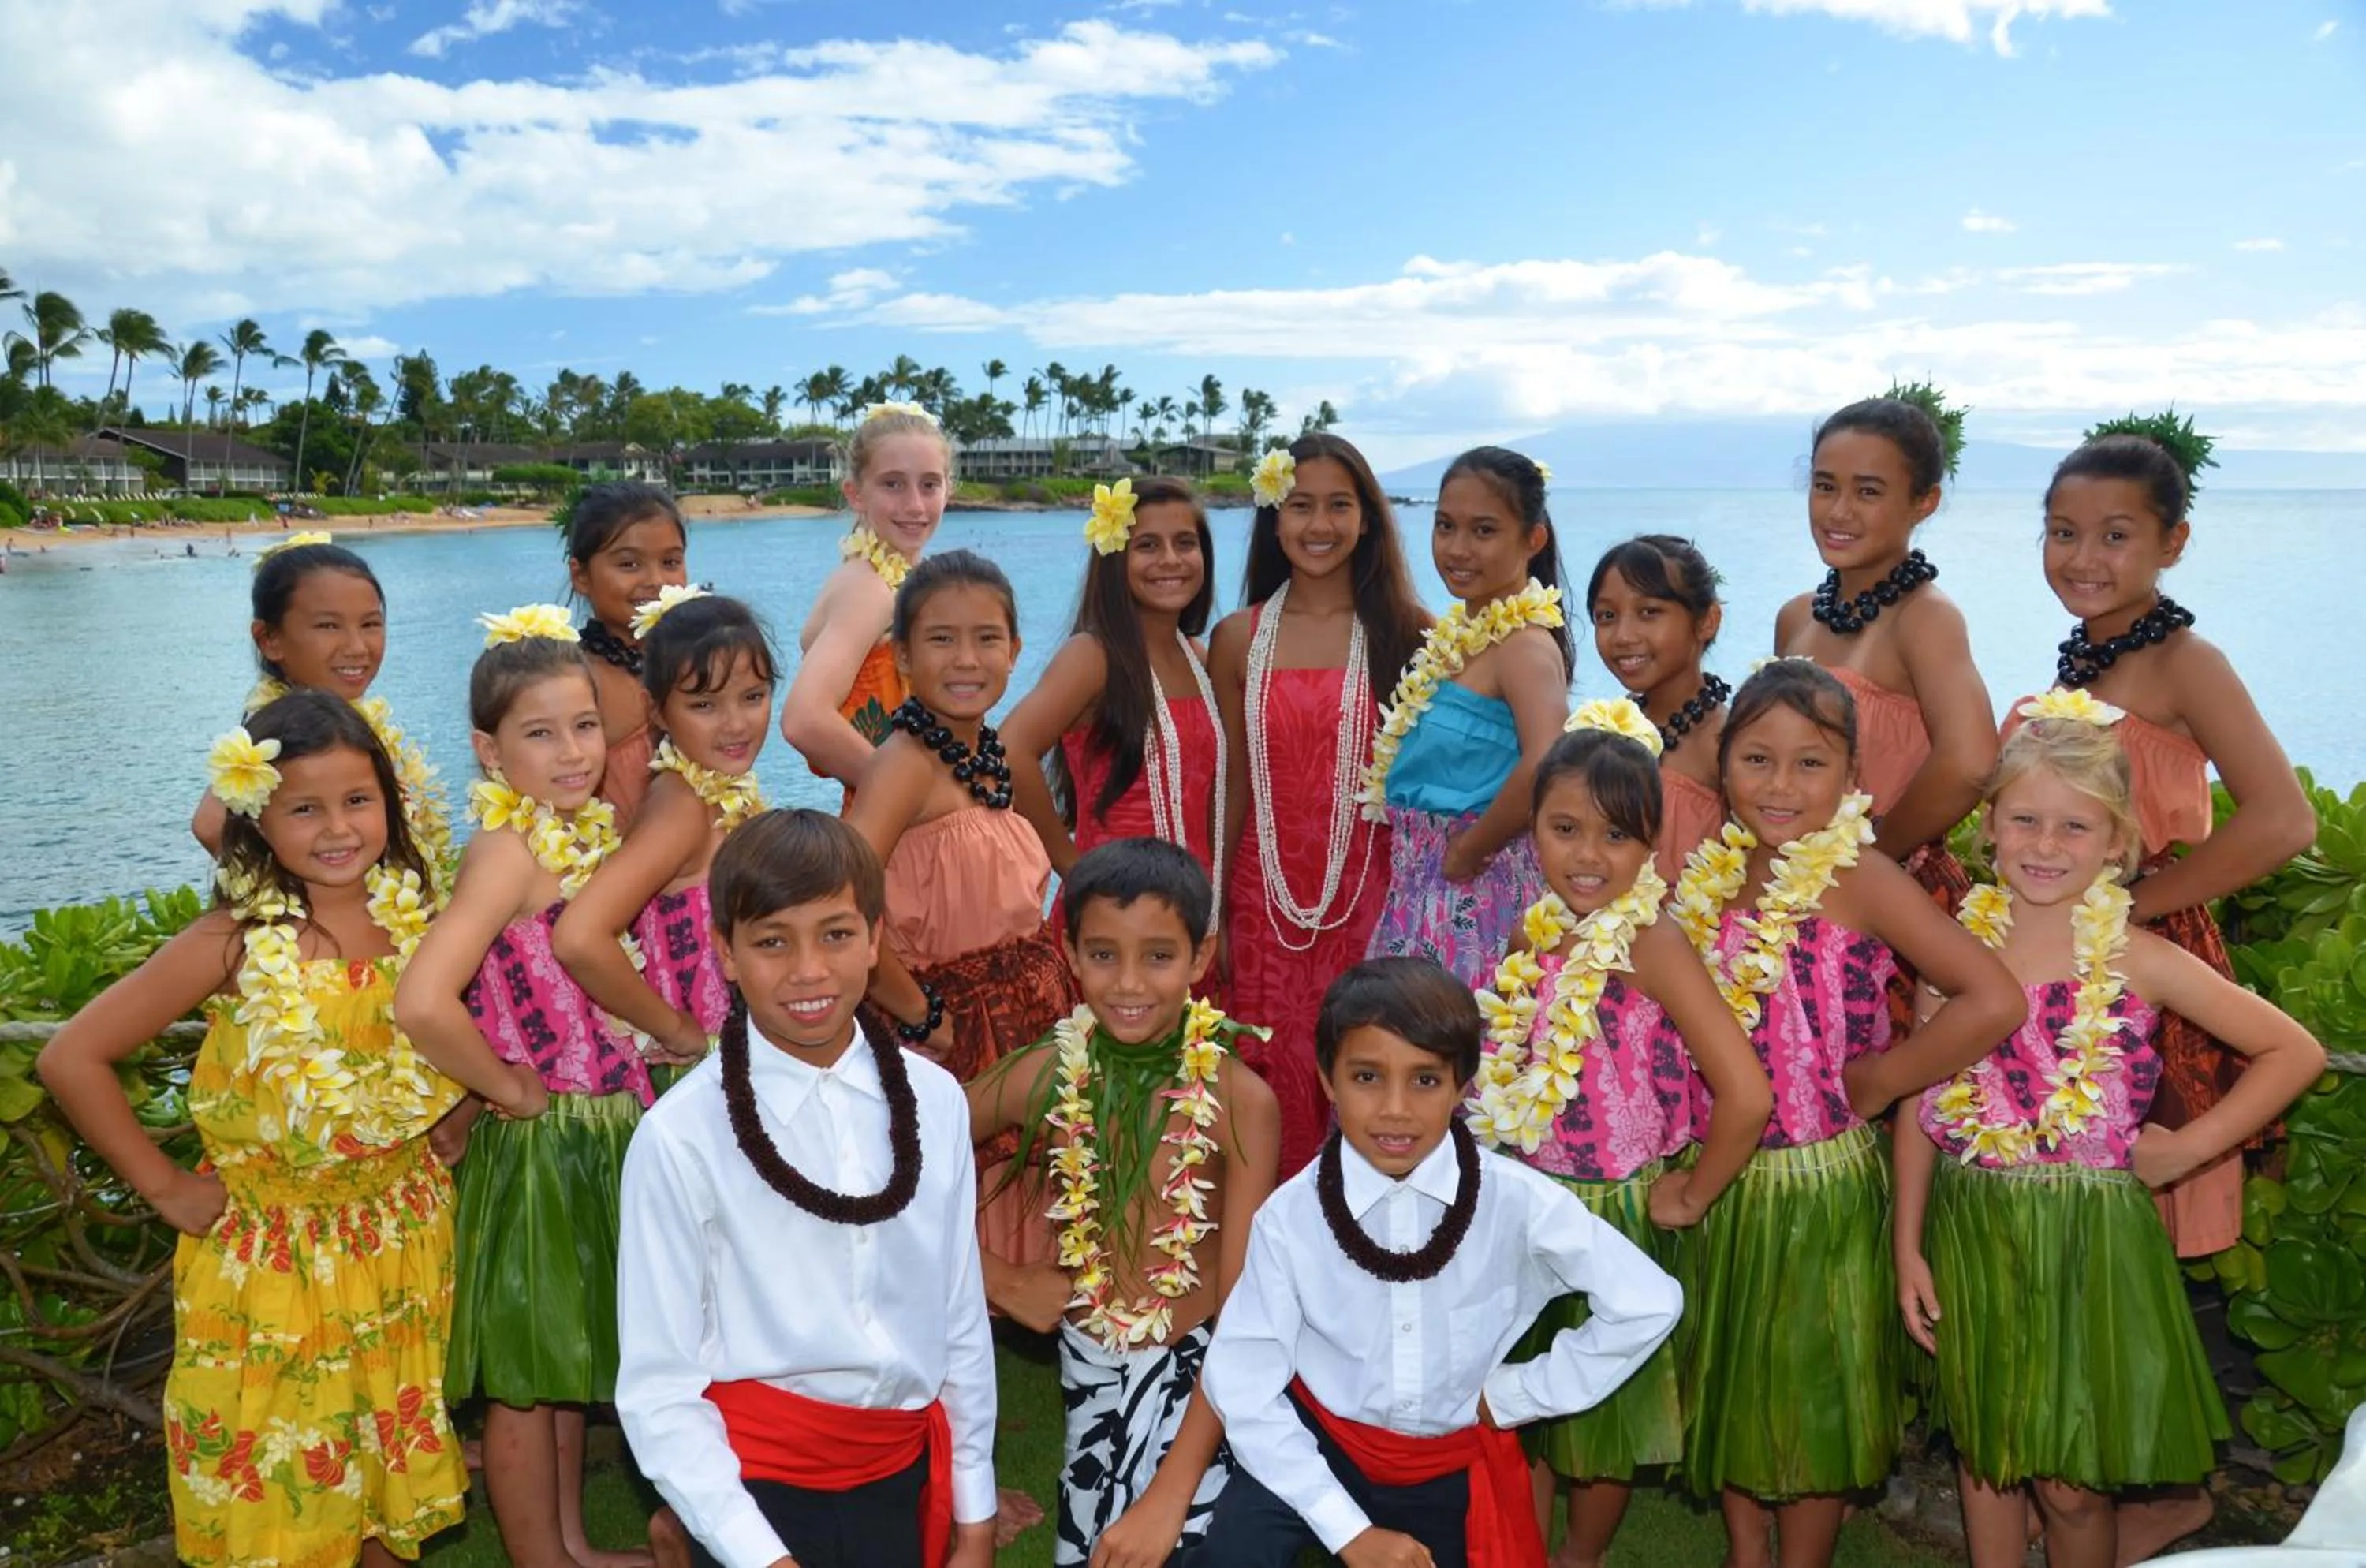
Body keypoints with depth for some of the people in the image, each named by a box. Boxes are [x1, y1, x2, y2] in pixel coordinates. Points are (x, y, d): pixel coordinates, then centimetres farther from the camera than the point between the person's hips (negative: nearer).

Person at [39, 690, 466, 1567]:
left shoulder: (414, 914, -5)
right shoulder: (235, 942, -16)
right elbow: (72, 1058, -15)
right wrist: (164, 1187, -12)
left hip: (402, 1239, 4)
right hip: (272, 1253, -3)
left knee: (391, 1446, 18)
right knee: (279, 1476, 10)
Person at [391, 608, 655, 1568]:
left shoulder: (591, 829, 2)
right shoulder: (508, 848, -21)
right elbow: (423, 1005, -34)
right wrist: (516, 1095, -19)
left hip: (601, 1135, 8)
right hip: (536, 1146, -8)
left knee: (573, 1357, 23)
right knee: (528, 1375, 11)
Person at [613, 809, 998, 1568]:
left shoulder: (935, 1099, -7)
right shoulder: (681, 1136, -17)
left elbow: (962, 1319, 1)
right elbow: (658, 1389, -12)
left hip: (906, 1478, 3)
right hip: (759, 1487, -3)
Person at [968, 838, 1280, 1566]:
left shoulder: (1241, 1101, -21)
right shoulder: (1045, 1076, -13)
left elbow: (1243, 1314, -19)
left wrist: (1170, 1494, -21)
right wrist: (996, 1277, -6)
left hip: (1197, 1377, -3)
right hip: (1085, 1369, 3)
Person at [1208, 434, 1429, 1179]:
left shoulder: (1409, 633, -1)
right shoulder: (1237, 639, 5)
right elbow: (1234, 784, 9)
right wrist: (1210, 910, 7)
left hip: (1372, 898, -2)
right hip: (1264, 901, 2)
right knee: (1271, 1094, 6)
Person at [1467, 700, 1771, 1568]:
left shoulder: (1650, 943, -23)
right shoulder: (1537, 931, -3)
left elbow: (1746, 1093, -31)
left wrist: (1691, 1197, -19)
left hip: (1614, 1214, -5)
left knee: (1604, 1399, 18)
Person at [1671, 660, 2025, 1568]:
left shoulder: (1857, 878, -16)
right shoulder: (1708, 880, -1)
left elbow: (1995, 1000, -26)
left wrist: (1879, 1079, -18)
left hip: (1825, 1184, -5)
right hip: (1722, 1181, 5)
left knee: (1814, 1390, 14)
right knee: (1728, 1375, 21)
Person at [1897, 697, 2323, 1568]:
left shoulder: (2138, 959, -8)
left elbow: (2295, 1051, -1)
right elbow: (1918, 1105, 3)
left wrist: (2189, 1147, -6)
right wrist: (1908, 1247, 2)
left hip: (2091, 1237, -2)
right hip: (1972, 1234, 2)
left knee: (2071, 1483, 6)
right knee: (1985, 1455, 16)